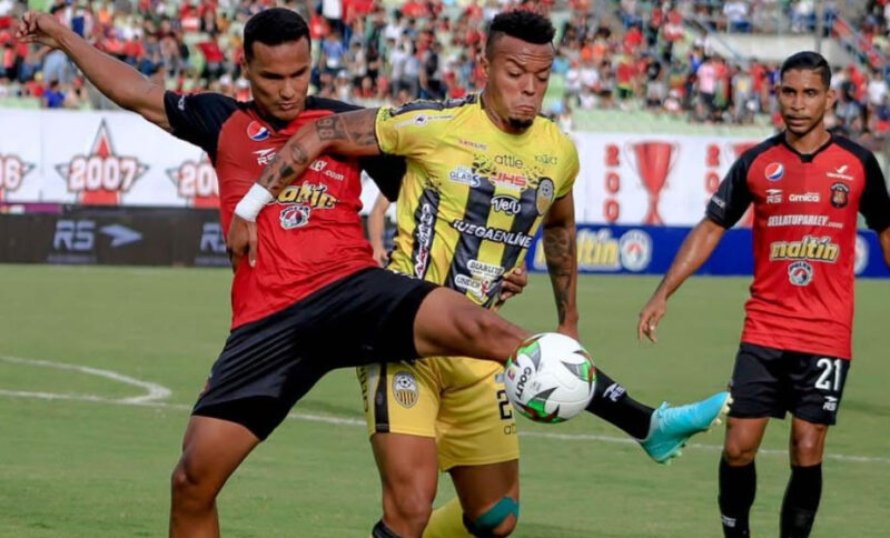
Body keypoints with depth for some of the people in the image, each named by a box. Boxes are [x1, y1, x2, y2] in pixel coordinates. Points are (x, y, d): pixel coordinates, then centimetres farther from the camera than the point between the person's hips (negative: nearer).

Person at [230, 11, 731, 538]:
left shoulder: (560, 152, 4)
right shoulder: (437, 124, -13)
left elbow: (559, 226, 25)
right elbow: (322, 135, -7)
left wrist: (570, 323, 27)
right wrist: (252, 204, -10)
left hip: (477, 350, 6)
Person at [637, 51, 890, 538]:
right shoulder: (756, 163, 1)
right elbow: (710, 229, 6)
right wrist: (662, 295, -1)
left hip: (827, 337, -1)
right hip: (763, 332, 1)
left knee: (807, 452, -3)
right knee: (738, 447, -3)